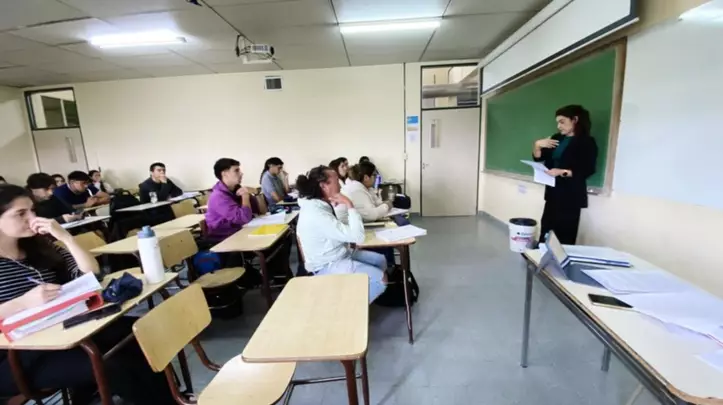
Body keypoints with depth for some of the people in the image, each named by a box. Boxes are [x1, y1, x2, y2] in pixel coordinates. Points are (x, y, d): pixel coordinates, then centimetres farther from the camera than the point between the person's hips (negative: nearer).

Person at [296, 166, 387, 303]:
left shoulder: (319, 205, 2)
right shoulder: (315, 214, -30)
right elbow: (357, 236, -30)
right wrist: (349, 205, -23)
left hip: (339, 255, 10)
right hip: (327, 266, -10)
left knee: (380, 260, 14)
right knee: (381, 278, -16)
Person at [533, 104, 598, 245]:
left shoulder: (587, 142, -5)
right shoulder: (557, 139, 13)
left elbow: (588, 170, -13)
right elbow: (538, 158, 12)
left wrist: (562, 172, -25)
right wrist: (537, 145, -7)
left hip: (571, 196, -6)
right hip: (553, 193, 6)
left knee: (565, 236, -6)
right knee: (545, 231, 11)